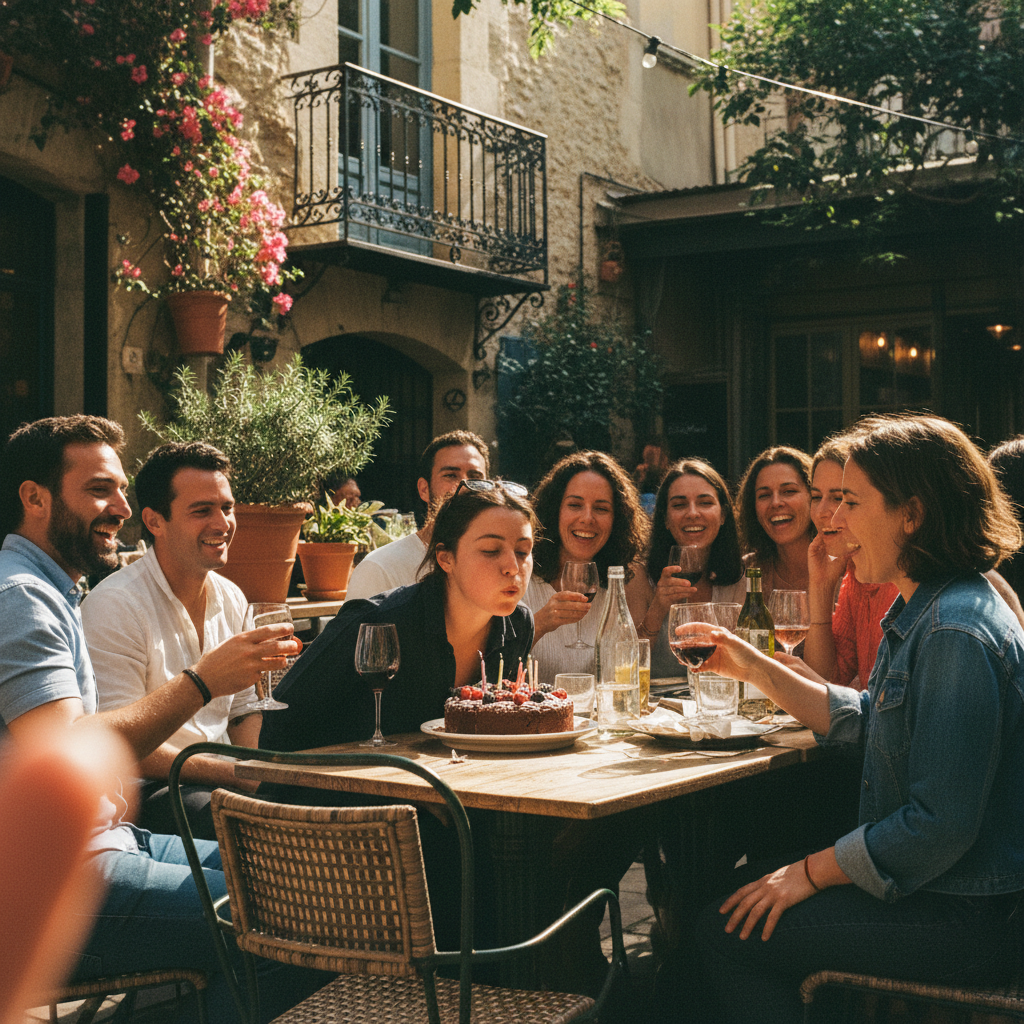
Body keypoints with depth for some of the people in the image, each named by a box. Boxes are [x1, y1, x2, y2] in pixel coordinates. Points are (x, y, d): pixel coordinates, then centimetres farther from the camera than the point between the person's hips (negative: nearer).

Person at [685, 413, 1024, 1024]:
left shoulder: (956, 634, -25)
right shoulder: (923, 611, 8)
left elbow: (942, 825, -27)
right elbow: (863, 723, 18)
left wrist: (813, 871, -16)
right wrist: (754, 667, 12)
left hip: (960, 918, -10)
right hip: (923, 888, 10)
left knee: (727, 933, -6)